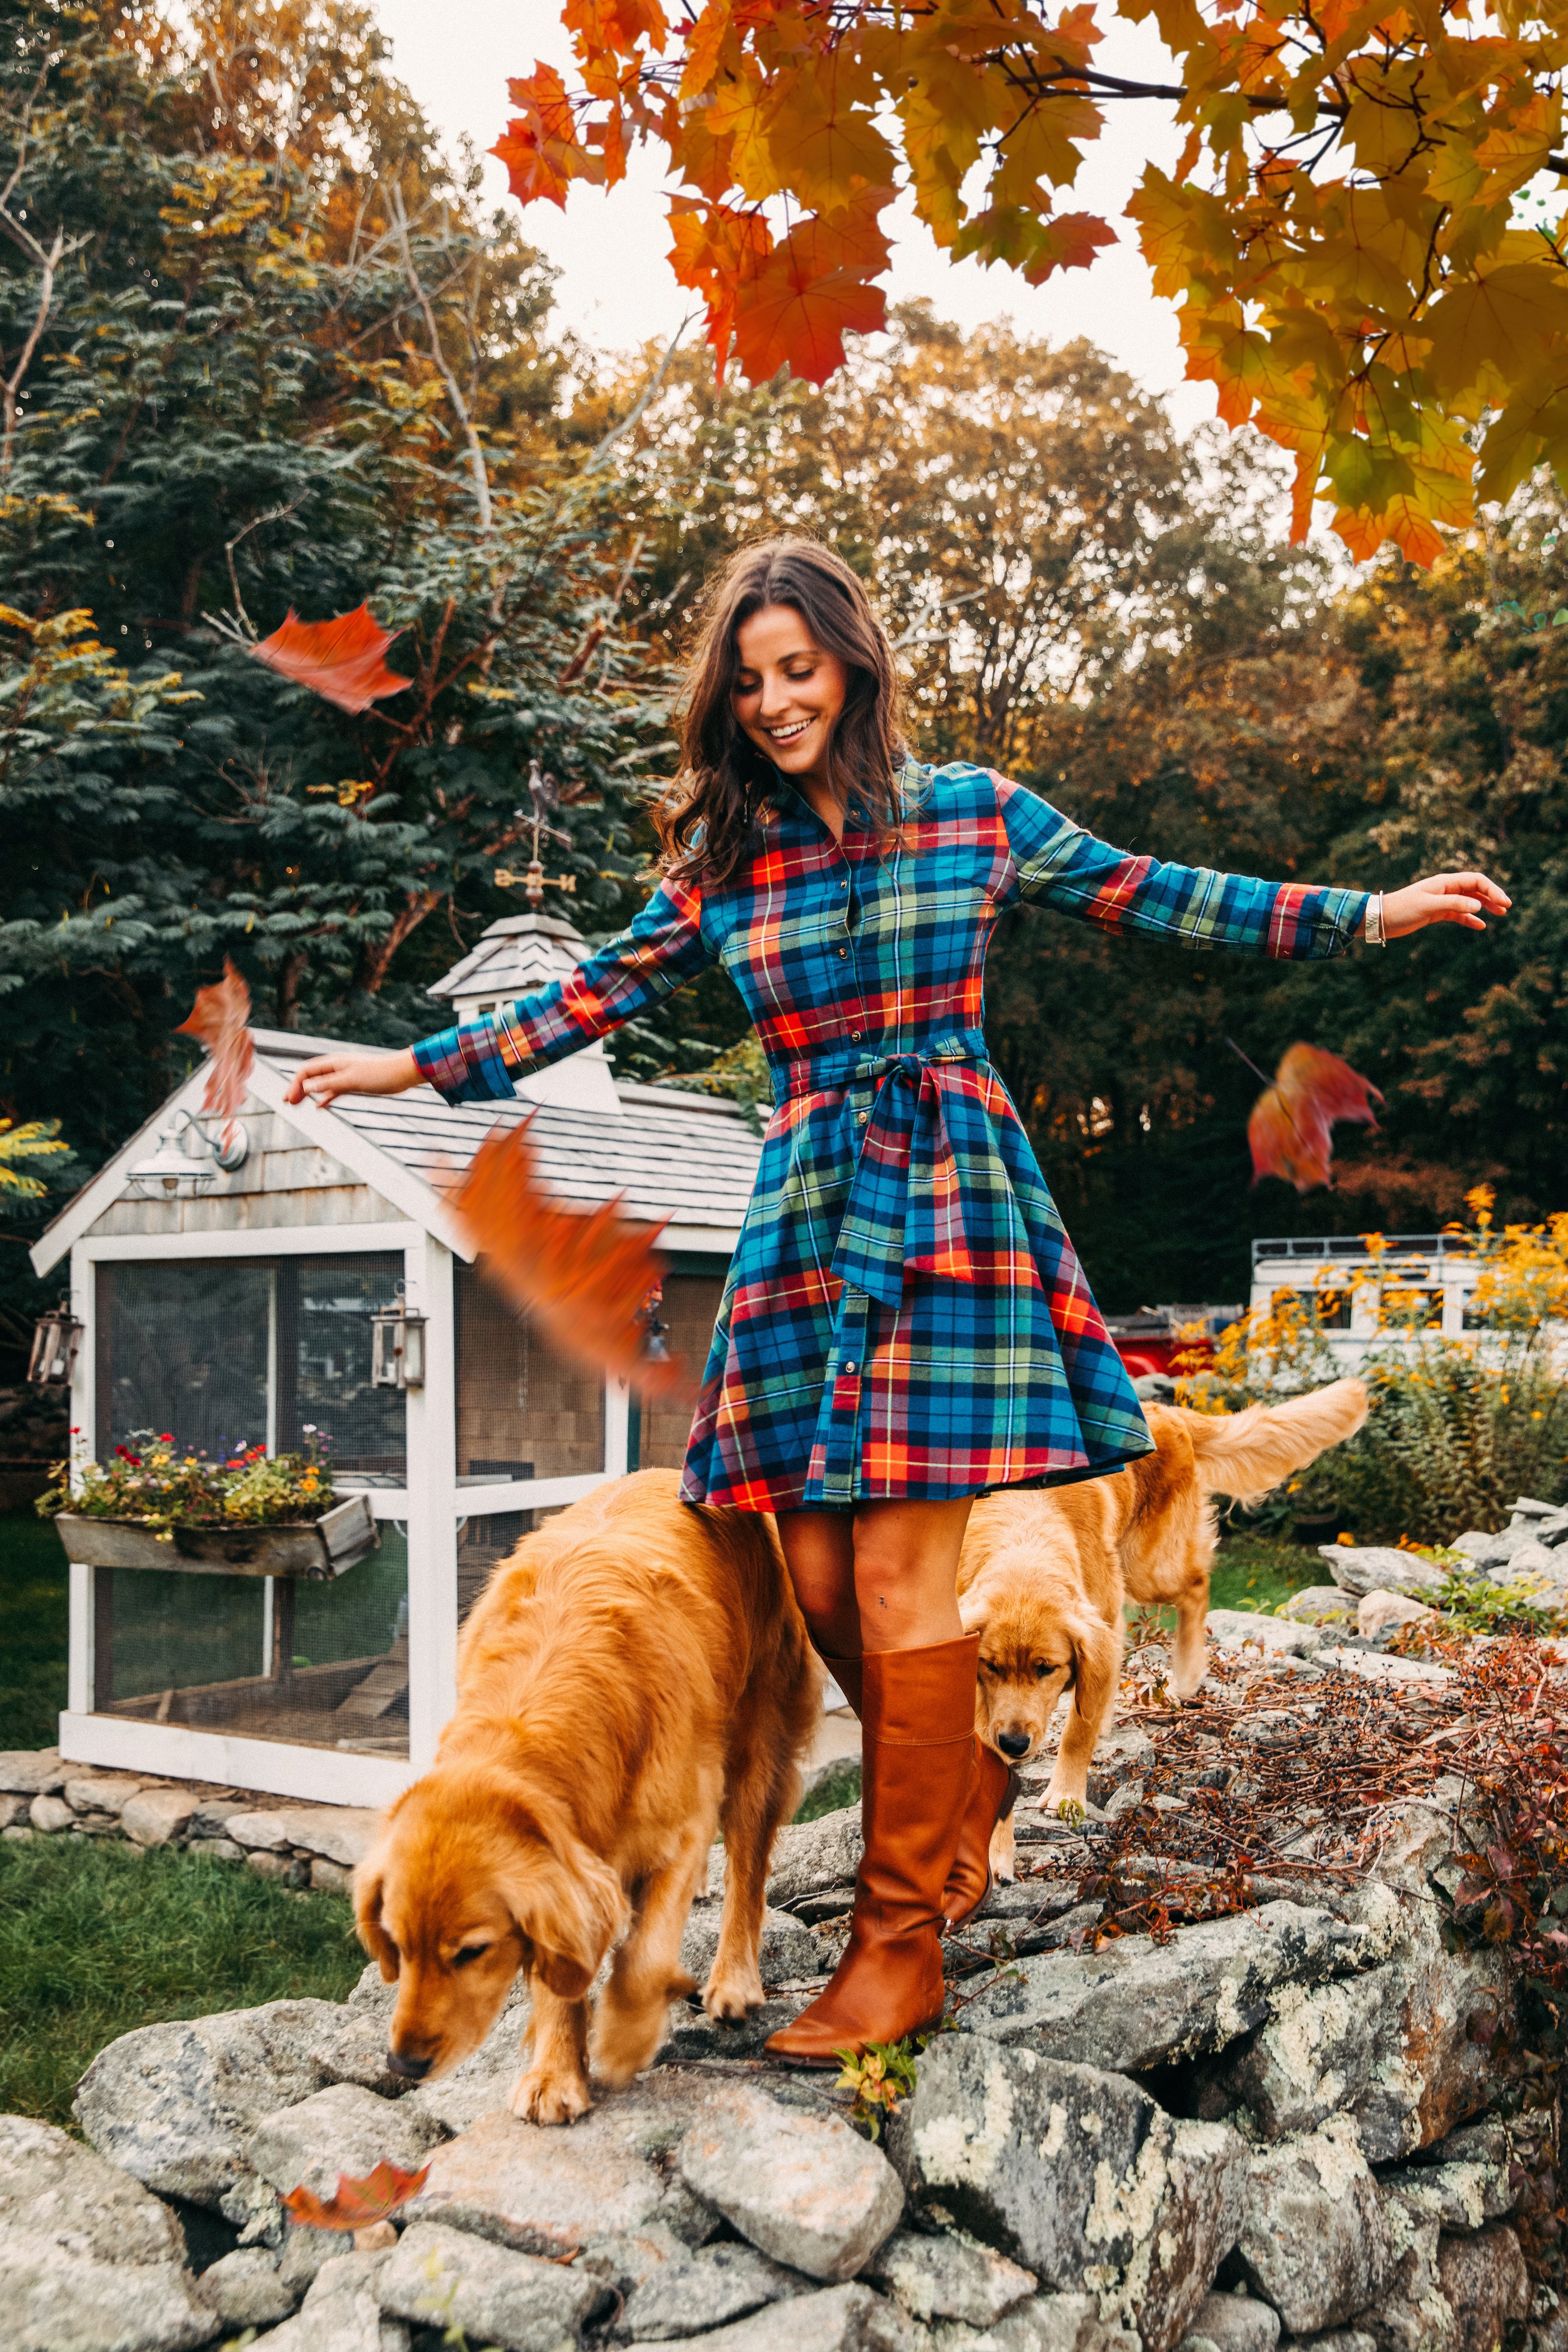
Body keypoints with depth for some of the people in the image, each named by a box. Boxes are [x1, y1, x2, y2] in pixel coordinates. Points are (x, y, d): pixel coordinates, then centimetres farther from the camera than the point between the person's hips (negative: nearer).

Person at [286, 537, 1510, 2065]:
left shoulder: (971, 813, 5)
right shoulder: (721, 855, 11)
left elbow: (1150, 899, 10)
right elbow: (604, 992, 17)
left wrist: (1369, 914, 8)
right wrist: (419, 1065, 16)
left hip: (949, 1193, -3)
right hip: (804, 1208, 4)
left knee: (897, 1570, -8)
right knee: (816, 1569, 3)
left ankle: (902, 1938, 4)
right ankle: (967, 1782, 32)